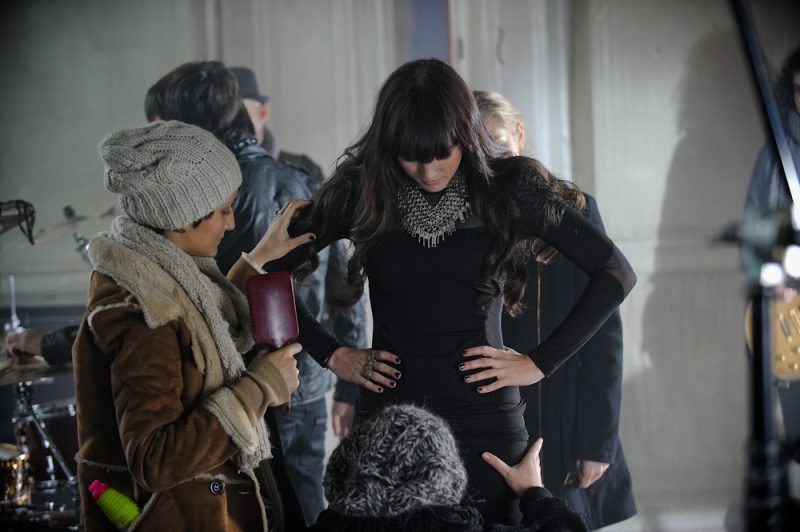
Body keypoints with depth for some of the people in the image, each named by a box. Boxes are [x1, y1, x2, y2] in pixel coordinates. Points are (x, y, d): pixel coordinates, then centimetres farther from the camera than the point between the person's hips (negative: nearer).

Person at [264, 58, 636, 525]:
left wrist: (539, 364, -4)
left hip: (485, 422, -1)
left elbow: (615, 273, 0)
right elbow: (268, 272, 8)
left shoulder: (508, 188, -3)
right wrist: (332, 355, 2)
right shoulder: (361, 191, 0)